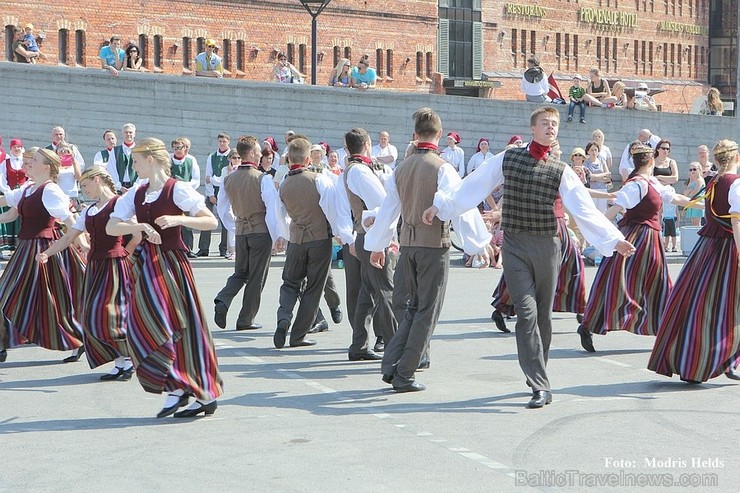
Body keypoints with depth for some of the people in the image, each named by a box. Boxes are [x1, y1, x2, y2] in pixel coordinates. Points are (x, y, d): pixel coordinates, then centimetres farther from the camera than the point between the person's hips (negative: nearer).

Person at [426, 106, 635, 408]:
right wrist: (441, 205, 8)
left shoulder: (561, 171, 4)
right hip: (515, 245, -2)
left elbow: (585, 210, -2)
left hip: (547, 246, 2)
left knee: (543, 315, 9)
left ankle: (538, 372, 29)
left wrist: (614, 240, -10)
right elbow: (472, 187, 9)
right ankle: (540, 387, -12)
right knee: (527, 312, -11)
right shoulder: (507, 159, 3)